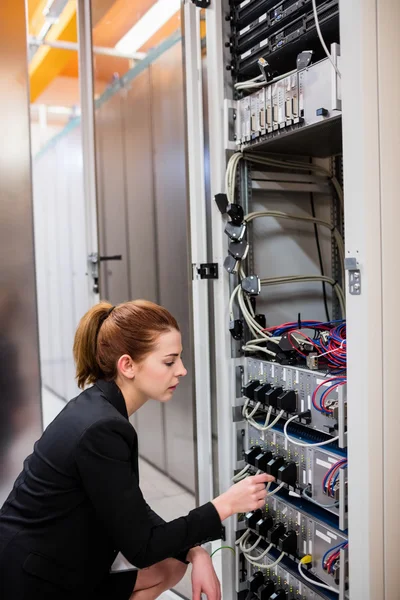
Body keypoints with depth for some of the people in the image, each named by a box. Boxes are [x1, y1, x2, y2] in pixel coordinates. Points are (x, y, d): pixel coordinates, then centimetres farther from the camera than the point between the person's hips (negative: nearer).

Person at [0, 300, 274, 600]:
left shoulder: (99, 406, 0)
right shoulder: (101, 429, -28)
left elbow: (132, 509, 6)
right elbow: (140, 548, -21)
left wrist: (193, 552, -5)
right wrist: (226, 504, -16)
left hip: (54, 568, 8)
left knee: (172, 562, 9)